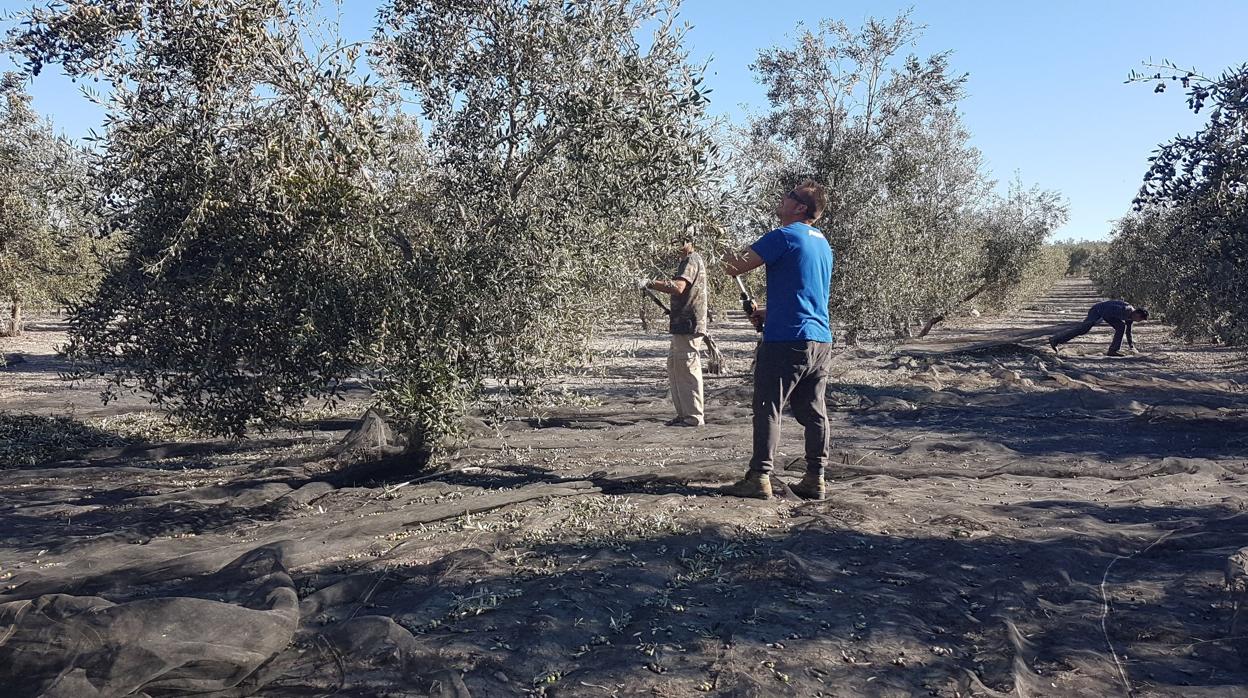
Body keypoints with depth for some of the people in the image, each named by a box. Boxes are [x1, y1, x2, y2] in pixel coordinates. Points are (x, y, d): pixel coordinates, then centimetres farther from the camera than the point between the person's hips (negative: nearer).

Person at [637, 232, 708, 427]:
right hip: (681, 325, 11)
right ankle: (684, 413, 20)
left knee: (687, 369, -7)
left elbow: (678, 287, -28)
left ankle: (694, 416, -1)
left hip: (688, 325, -11)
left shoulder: (692, 260, -12)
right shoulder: (685, 261, 21)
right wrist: (654, 284, 13)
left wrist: (650, 283, -29)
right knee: (674, 367, 14)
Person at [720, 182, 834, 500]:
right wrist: (769, 312, 21)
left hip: (786, 339, -8)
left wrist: (738, 254, 15)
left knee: (768, 408, -3)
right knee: (814, 412, 10)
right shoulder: (822, 242, 18)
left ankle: (759, 477, -1)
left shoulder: (783, 236, -10)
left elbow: (734, 268, -8)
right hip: (821, 340, 8)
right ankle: (815, 479, 13)